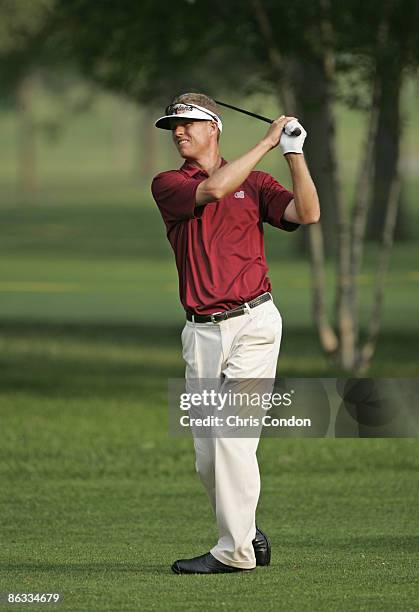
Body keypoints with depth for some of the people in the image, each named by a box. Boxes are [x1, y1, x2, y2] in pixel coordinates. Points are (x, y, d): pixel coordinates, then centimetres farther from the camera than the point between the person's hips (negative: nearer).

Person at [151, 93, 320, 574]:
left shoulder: (255, 183, 9)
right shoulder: (167, 185, 7)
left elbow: (307, 213, -4)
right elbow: (213, 189, -12)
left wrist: (294, 153, -12)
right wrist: (268, 141, -9)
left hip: (253, 322, -2)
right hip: (202, 332, 2)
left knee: (232, 434, -13)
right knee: (206, 453, 4)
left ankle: (235, 550, -10)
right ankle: (248, 534, 22)